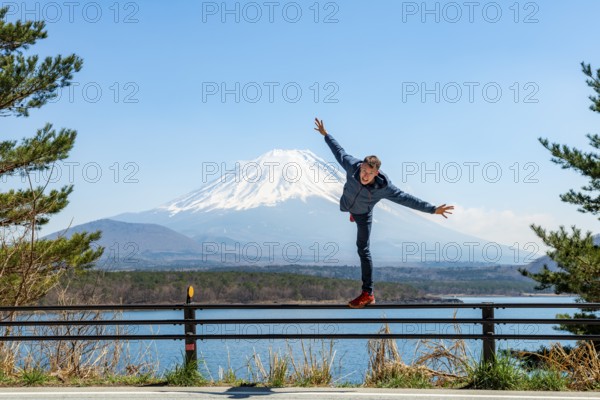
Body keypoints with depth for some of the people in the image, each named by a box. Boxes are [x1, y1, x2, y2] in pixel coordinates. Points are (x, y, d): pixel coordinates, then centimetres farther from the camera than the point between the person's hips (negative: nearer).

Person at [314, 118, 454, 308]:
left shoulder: (384, 188, -41)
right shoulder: (352, 166, -38)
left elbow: (406, 198, -37)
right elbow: (339, 151, -20)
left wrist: (432, 209, -41)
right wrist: (325, 134, -10)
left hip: (364, 214, -3)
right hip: (345, 204, 3)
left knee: (363, 250, -6)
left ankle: (368, 294, -3)